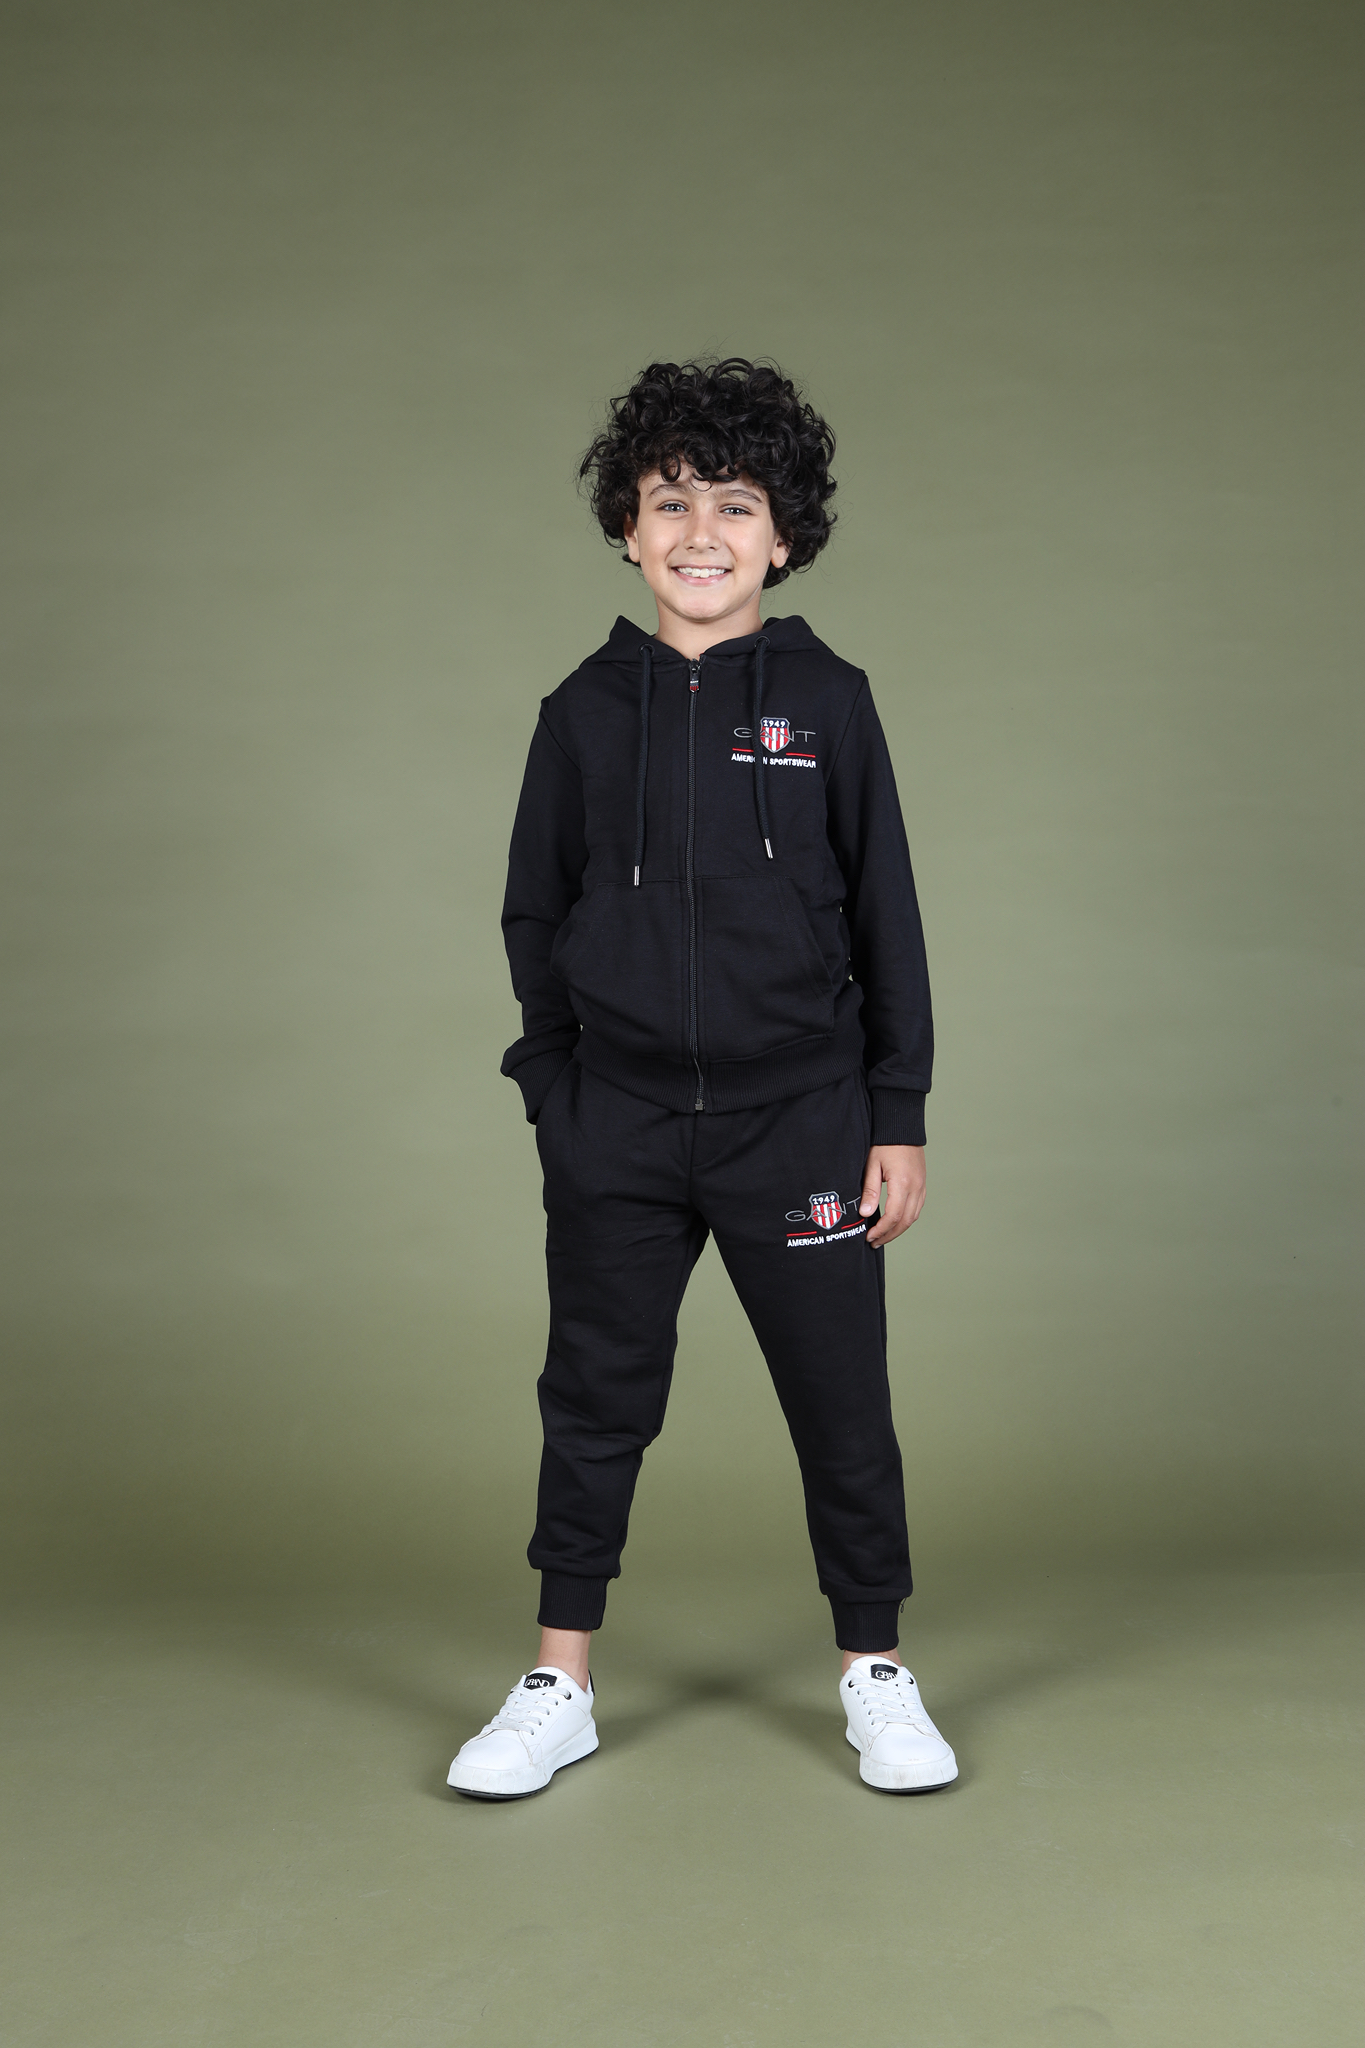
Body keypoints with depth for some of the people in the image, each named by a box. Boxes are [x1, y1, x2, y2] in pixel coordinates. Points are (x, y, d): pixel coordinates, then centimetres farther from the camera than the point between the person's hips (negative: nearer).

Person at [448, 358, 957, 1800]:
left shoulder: (827, 702, 0)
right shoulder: (586, 712, 4)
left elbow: (885, 914, 2)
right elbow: (533, 917, 10)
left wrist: (899, 1116, 0)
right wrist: (554, 1094, 5)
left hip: (799, 1115, -1)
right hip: (617, 1128, 1)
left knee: (842, 1404, 7)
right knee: (596, 1403, 9)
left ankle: (874, 1674, 27)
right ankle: (559, 1687, 25)